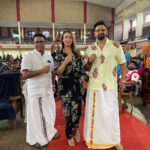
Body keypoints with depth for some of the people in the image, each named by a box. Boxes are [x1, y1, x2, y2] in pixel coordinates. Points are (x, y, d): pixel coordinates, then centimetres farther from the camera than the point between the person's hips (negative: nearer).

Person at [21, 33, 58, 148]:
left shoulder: (49, 56, 9)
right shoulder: (28, 56, -11)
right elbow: (25, 75, -19)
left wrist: (53, 86, 10)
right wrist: (41, 71, -22)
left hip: (48, 89, 6)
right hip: (35, 91, -6)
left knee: (50, 112, 15)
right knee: (36, 114, 5)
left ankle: (49, 132, 36)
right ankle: (37, 138, 24)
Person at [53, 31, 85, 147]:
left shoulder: (77, 53, 7)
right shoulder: (59, 54, -3)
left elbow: (82, 69, 11)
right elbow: (58, 72, -10)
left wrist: (81, 82, 5)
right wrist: (66, 61, -23)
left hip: (77, 84, 3)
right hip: (65, 85, -3)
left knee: (77, 110, 5)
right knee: (67, 111, 6)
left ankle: (75, 130, 36)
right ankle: (69, 135, 29)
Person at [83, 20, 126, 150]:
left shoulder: (116, 46, -2)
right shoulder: (90, 49, 5)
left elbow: (123, 63, 3)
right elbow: (86, 68, 11)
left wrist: (123, 80, -3)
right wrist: (90, 62, -10)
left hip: (110, 85, -2)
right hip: (94, 85, 2)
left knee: (111, 112, 10)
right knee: (93, 112, 10)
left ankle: (114, 140, 31)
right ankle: (93, 138, 31)